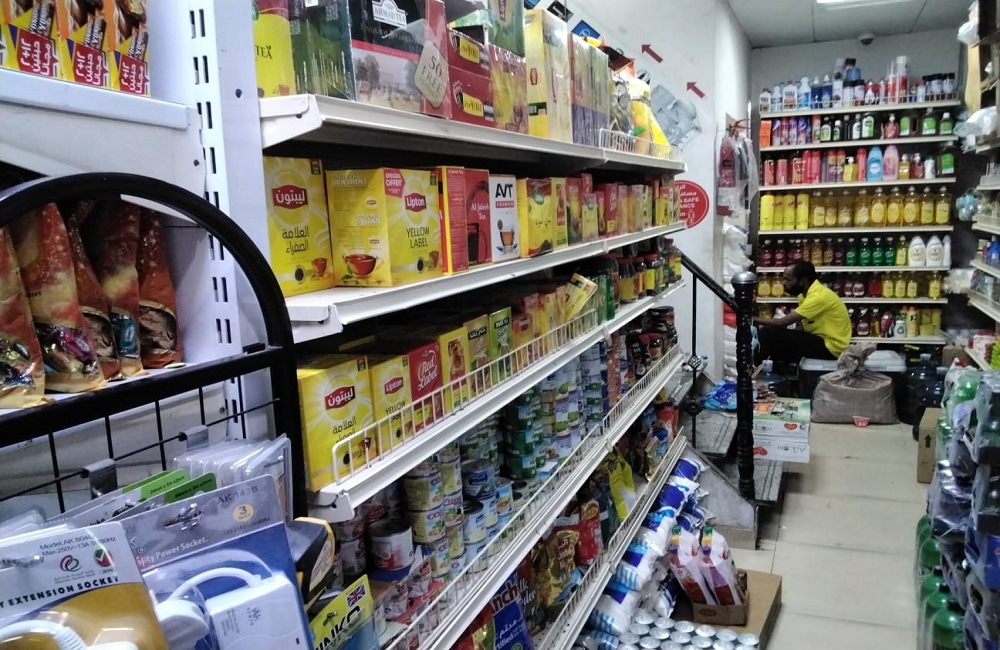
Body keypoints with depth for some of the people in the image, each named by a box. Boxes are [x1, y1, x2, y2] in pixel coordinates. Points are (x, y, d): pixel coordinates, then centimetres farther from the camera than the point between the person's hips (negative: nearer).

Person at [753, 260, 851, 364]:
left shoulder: (818, 297, -22)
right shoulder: (807, 293, 7)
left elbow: (783, 323, -24)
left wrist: (754, 319, -12)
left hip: (830, 346, -9)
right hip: (821, 339, 9)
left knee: (769, 334, -18)